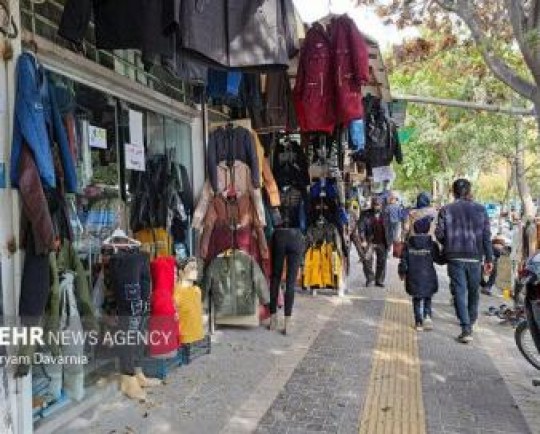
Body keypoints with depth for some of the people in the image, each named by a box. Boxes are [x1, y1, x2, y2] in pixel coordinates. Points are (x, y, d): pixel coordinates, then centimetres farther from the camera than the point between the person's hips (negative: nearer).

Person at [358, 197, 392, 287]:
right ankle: (369, 278, 13)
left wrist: (389, 241, 6)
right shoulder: (365, 214, -2)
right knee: (367, 260, -8)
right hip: (369, 242, -2)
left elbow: (389, 229, 11)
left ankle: (379, 281, 19)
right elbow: (361, 228, -7)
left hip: (382, 243, 2)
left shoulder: (385, 215, 7)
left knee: (382, 262, 6)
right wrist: (363, 240, -16)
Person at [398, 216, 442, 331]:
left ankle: (419, 322, 10)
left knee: (416, 300, 12)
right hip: (428, 278, -1)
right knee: (427, 298, 17)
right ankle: (427, 315, -6)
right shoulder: (432, 244, -7)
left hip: (413, 278, 1)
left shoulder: (408, 245, -3)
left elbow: (403, 261, -1)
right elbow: (438, 259, 0)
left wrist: (402, 273, 13)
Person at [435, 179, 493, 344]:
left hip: (455, 257, -2)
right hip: (475, 257, 2)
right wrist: (489, 259, 5)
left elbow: (439, 234, -6)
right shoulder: (480, 209, 2)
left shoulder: (446, 210, -3)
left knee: (459, 292, -1)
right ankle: (471, 322, 33)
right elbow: (487, 236, 1)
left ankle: (466, 328, -9)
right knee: (474, 291, 18)